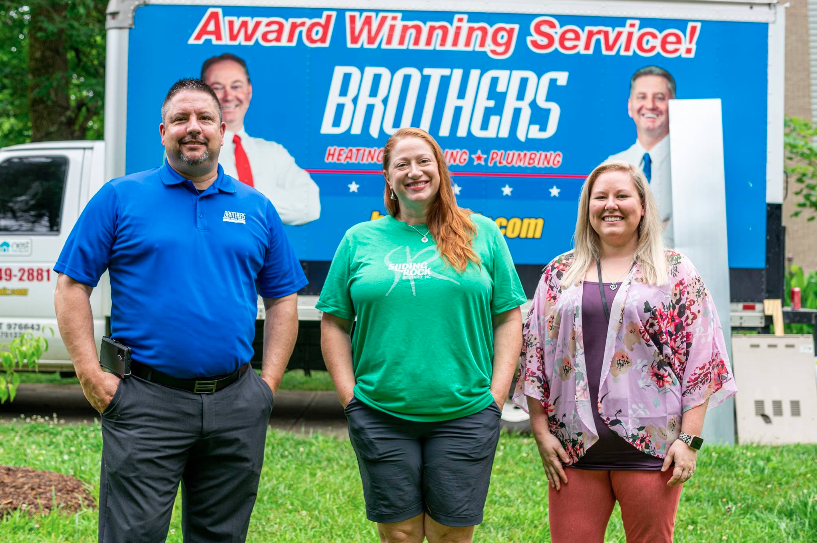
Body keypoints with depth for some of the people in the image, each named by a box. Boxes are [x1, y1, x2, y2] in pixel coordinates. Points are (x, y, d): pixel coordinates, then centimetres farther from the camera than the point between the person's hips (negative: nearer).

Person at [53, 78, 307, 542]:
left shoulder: (257, 208, 11)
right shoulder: (120, 198, 3)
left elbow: (283, 298, 14)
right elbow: (72, 286, 0)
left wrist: (270, 381, 4)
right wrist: (91, 374, -8)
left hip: (235, 405, 3)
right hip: (146, 403, -3)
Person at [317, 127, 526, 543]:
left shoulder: (482, 234, 7)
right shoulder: (360, 240, 7)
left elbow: (509, 318, 6)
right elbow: (334, 323, 8)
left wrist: (497, 394, -2)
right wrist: (349, 396, -1)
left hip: (464, 414, 0)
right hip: (380, 414, 0)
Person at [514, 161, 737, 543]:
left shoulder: (676, 272, 4)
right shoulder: (559, 274, 11)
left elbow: (700, 358, 0)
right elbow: (535, 356, 10)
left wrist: (689, 439, -7)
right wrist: (541, 431, 2)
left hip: (651, 448, -2)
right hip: (574, 449, 2)